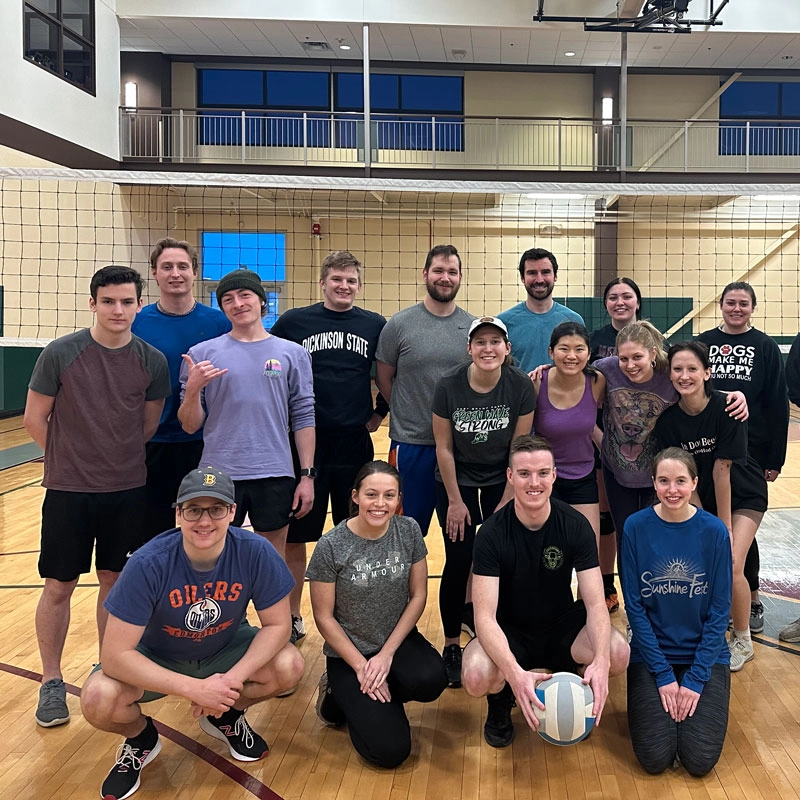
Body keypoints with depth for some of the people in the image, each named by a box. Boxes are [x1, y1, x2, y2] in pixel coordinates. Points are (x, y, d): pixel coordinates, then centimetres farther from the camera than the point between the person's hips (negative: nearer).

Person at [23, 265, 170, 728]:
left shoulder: (153, 361, -4)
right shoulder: (61, 354, -11)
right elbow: (34, 419, -2)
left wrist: (120, 460, 9)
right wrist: (71, 459, 6)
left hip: (128, 490, 2)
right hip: (68, 490, -2)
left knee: (115, 581, 13)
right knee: (59, 586, 6)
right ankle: (52, 682, 23)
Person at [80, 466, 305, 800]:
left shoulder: (255, 552, -27)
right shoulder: (147, 564, -31)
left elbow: (278, 624, -16)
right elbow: (115, 655, -29)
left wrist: (232, 679, -30)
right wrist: (194, 688, -35)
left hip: (225, 649, 2)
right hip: (156, 658, -2)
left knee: (289, 666, -23)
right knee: (97, 700, -29)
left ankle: (226, 715, 10)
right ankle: (141, 737, 9)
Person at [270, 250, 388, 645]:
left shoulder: (375, 326, 4)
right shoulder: (293, 321, 0)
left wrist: (380, 411, 8)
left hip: (355, 445, 1)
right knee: (294, 537, 6)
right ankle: (292, 617, 22)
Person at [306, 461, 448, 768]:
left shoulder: (409, 530, -7)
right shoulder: (331, 546, -16)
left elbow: (418, 595, -2)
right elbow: (324, 617, -9)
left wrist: (387, 654, -10)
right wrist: (361, 667, -13)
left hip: (398, 639, 3)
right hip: (348, 651, -3)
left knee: (431, 681, -30)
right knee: (388, 750, -15)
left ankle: (368, 700, 1)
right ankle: (342, 697, 14)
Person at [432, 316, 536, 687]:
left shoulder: (520, 386, -16)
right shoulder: (449, 385, -18)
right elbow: (444, 448, -10)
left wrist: (506, 502, -6)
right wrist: (455, 502, -7)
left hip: (501, 483, 1)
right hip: (456, 483, -1)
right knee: (458, 563, -2)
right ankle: (451, 647, 14)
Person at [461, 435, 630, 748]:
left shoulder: (576, 525, -13)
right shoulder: (492, 533, -19)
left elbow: (595, 604, -18)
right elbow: (485, 617, -26)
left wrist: (601, 661, -38)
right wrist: (514, 673, -44)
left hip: (561, 626, 2)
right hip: (509, 632, -2)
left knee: (619, 654, -28)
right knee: (476, 677, -34)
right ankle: (500, 701, 6)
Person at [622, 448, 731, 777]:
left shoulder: (713, 531, -9)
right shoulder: (636, 527, -10)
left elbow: (719, 610, -6)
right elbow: (635, 606, -8)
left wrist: (696, 678, -11)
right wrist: (663, 674, -12)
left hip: (704, 654, 1)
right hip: (652, 653, 0)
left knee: (700, 760, -12)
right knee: (655, 758, -13)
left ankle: (691, 699, 17)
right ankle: (652, 703, 17)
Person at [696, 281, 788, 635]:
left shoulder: (765, 347, 0)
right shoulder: (702, 343, 4)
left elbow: (778, 405, 0)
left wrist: (775, 459, -4)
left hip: (751, 450, -2)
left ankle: (751, 600, 19)